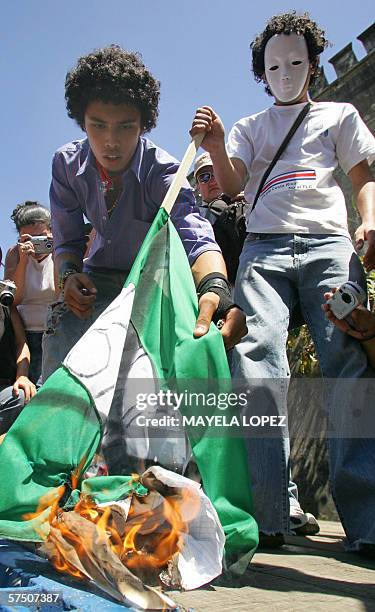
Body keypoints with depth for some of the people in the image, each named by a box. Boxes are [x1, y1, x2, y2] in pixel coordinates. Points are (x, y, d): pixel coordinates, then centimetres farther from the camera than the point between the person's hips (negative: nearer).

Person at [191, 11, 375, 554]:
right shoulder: (249, 128, 28)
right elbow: (231, 186, 12)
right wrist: (215, 147, -10)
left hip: (328, 244, 0)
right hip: (263, 249, 1)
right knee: (256, 359, -20)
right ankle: (265, 514, -21)